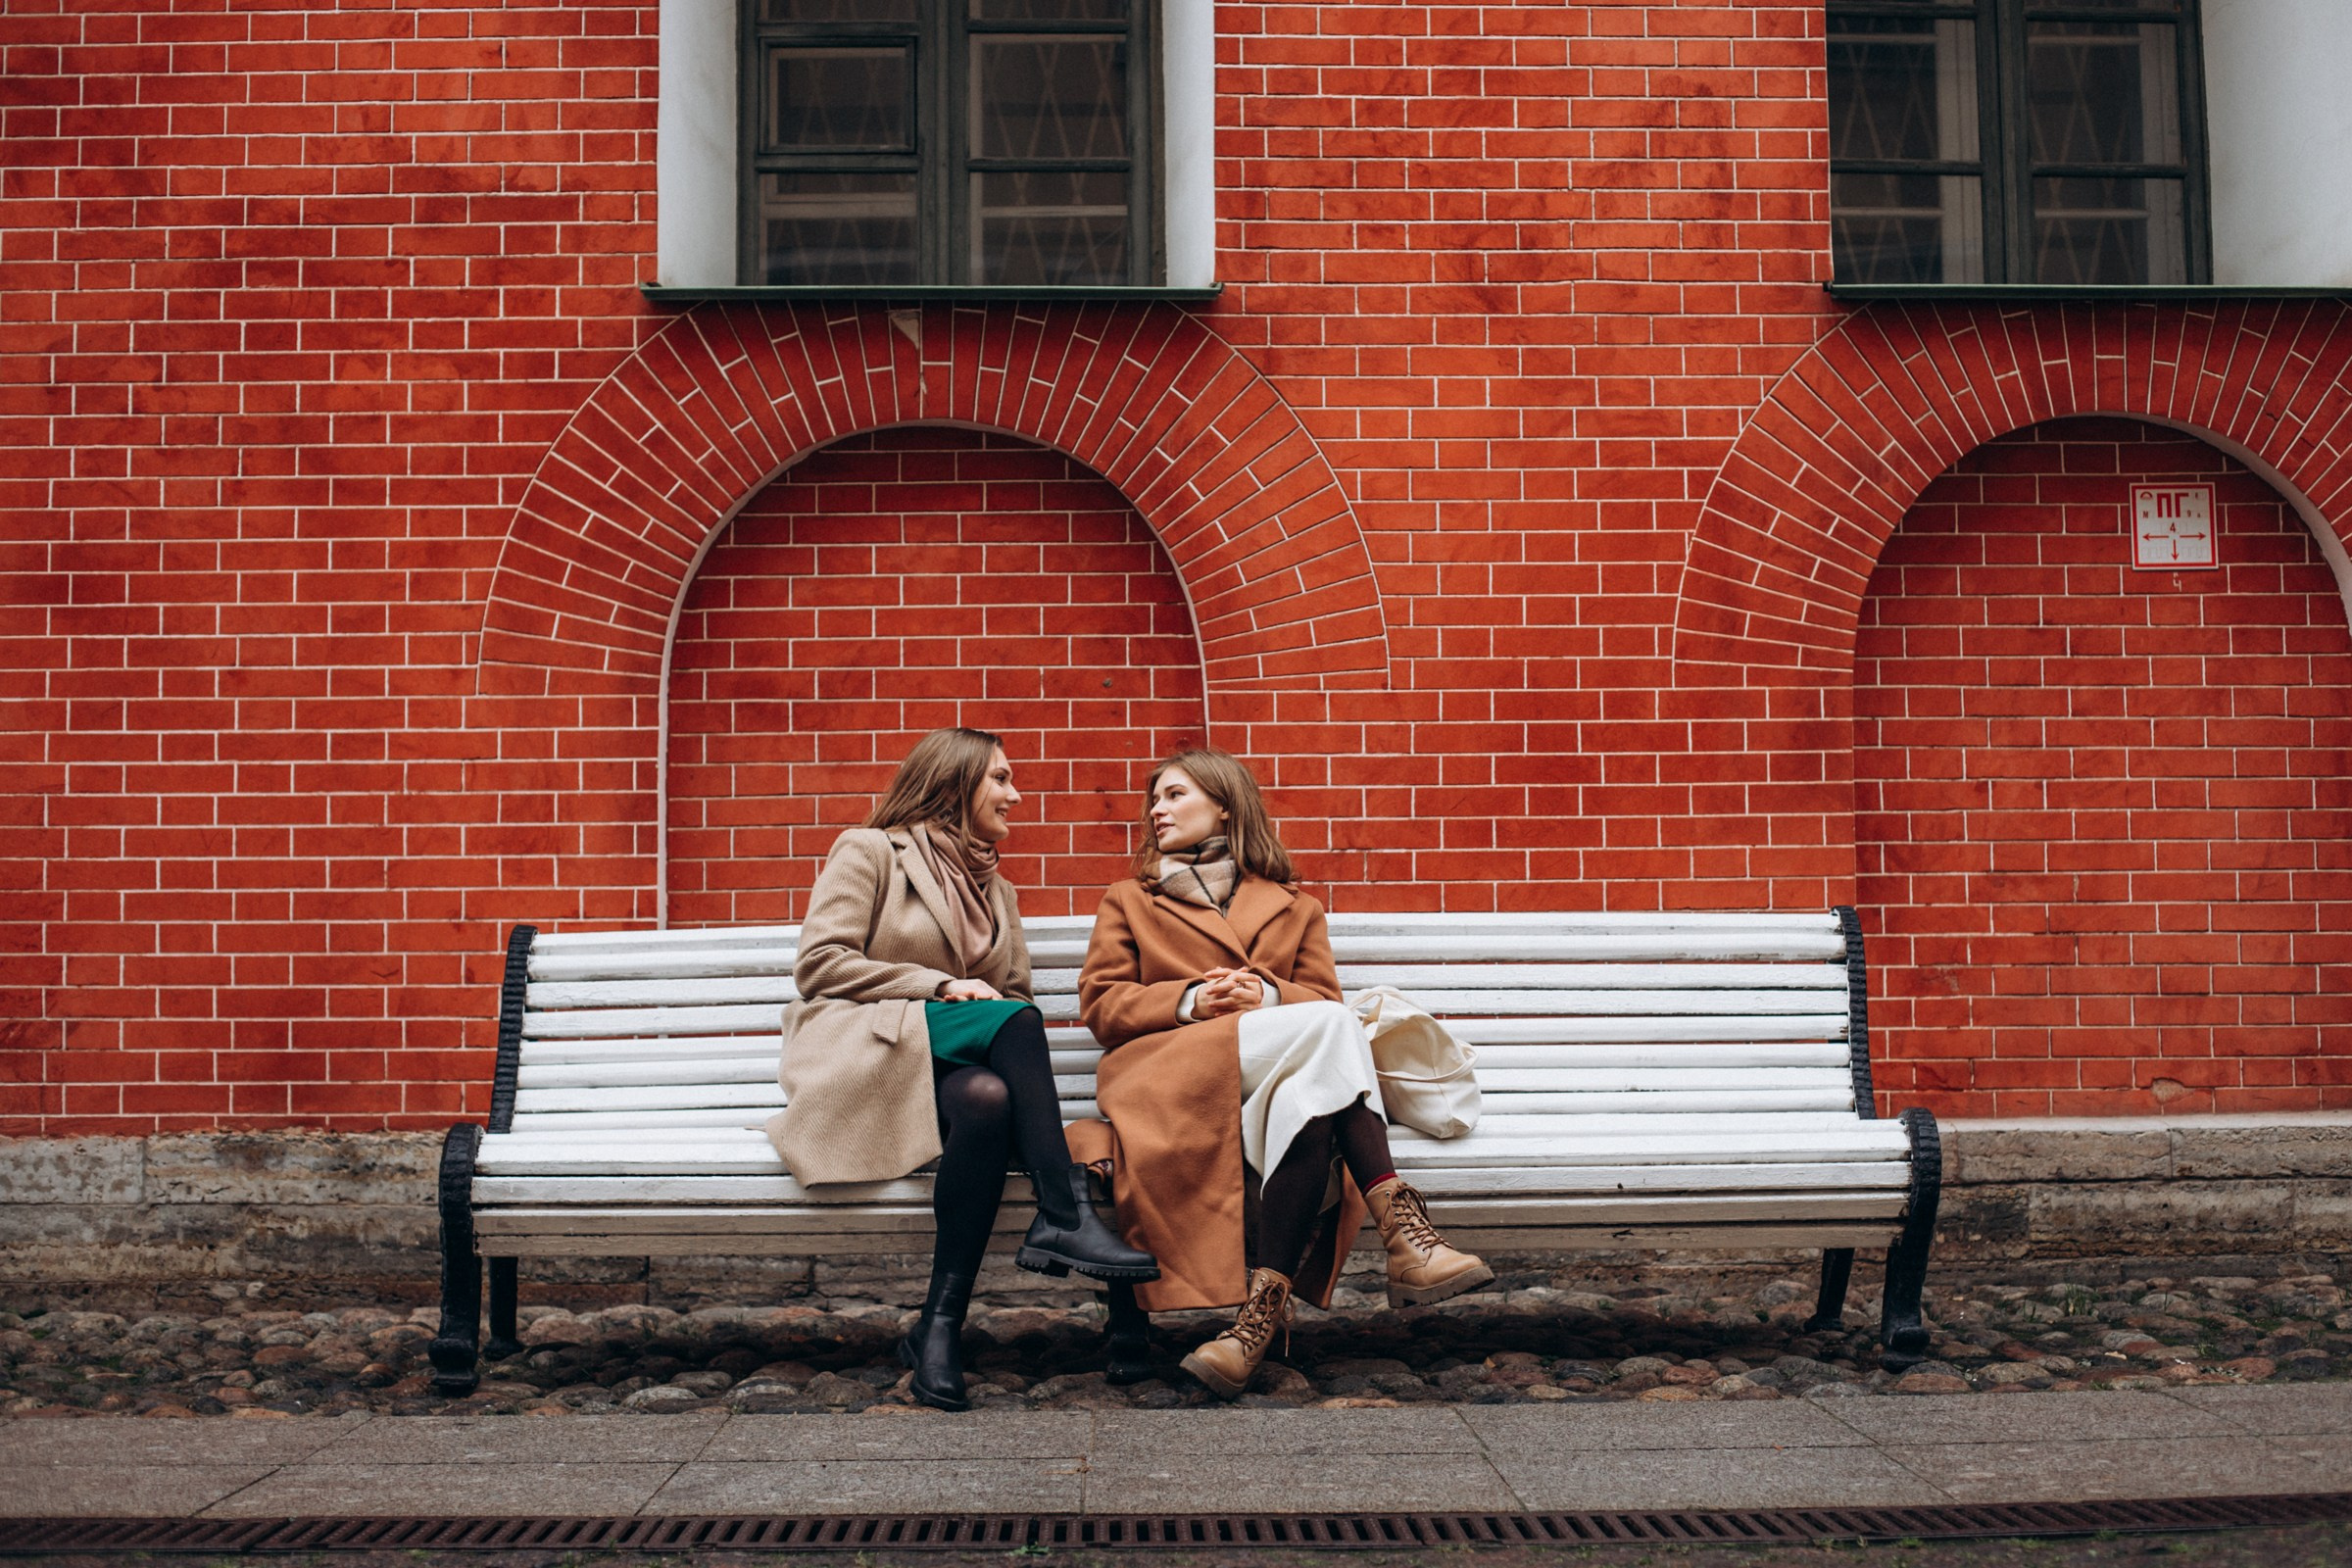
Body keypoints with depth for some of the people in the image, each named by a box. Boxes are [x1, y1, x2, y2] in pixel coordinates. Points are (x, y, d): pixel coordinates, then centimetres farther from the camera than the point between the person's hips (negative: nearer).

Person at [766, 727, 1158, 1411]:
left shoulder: (995, 890, 27)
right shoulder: (870, 851, 8)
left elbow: (1012, 992, 23)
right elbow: (818, 966, -3)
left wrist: (998, 1013, -3)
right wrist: (939, 985, -10)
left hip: (955, 1068, 5)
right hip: (863, 1057, -5)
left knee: (988, 1098, -35)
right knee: (1016, 1021, -31)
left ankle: (941, 1327, -35)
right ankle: (1064, 1218, -34)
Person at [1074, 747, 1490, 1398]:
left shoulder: (1291, 906, 29)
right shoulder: (1129, 902, 28)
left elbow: (1322, 998, 16)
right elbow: (1100, 1005, 12)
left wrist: (1269, 997, -8)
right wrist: (1190, 999, -6)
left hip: (1284, 1072, 3)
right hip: (1168, 1072, -2)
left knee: (1304, 1099, -40)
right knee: (1329, 1026, -32)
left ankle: (1262, 1311, -52)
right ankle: (1402, 1234, -46)